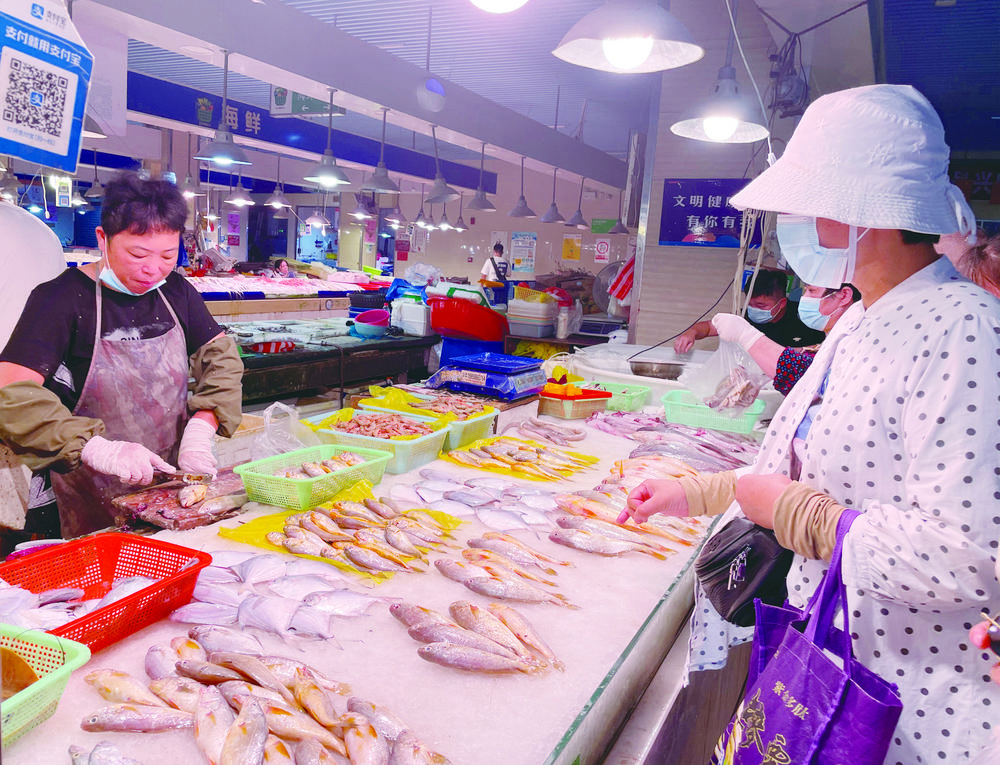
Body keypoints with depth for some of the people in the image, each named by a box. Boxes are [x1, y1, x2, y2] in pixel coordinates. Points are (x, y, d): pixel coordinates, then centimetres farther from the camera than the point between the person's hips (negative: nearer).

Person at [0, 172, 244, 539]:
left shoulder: (176, 291, 3)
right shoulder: (62, 297, -14)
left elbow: (222, 357, 4)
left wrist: (200, 431, -12)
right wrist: (97, 449, -32)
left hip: (174, 479, 5)